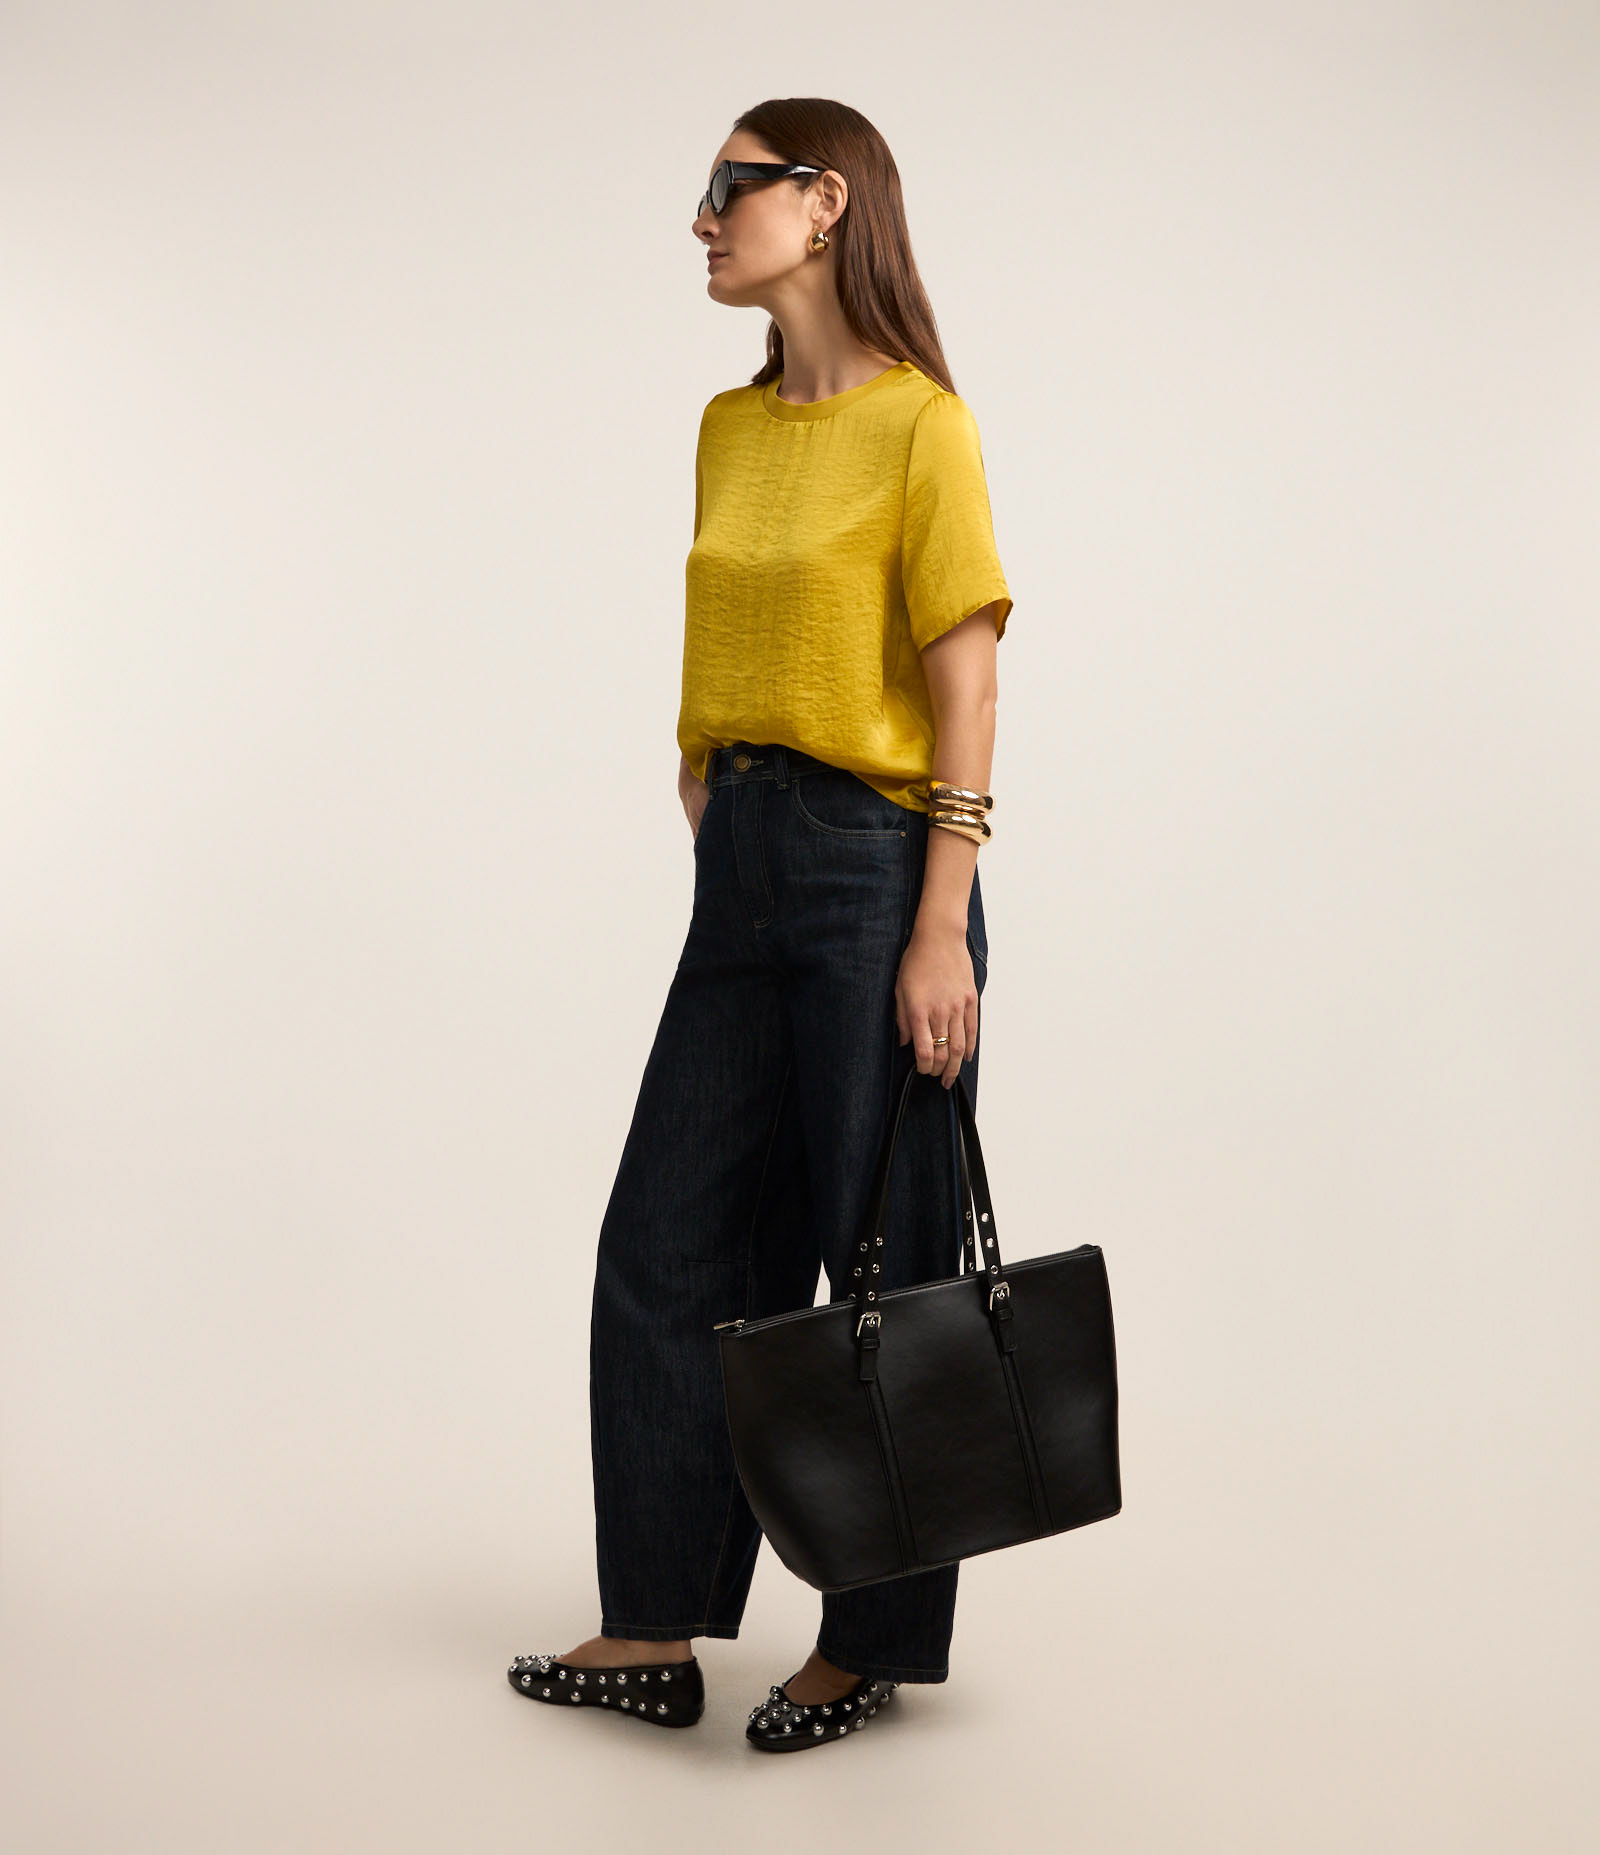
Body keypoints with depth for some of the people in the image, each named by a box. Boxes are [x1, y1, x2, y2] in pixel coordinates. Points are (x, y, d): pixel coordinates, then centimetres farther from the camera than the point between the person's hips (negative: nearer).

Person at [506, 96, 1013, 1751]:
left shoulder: (919, 422, -9)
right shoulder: (731, 429, 14)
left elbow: (966, 686, -12)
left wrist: (941, 932, -17)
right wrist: (711, 843, 13)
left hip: (874, 862, -8)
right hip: (740, 863, 8)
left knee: (881, 1261, 4)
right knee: (668, 1244, 9)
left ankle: (875, 1643, 19)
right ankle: (656, 1633, 21)